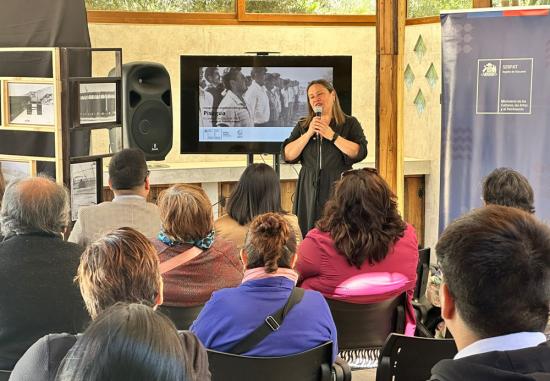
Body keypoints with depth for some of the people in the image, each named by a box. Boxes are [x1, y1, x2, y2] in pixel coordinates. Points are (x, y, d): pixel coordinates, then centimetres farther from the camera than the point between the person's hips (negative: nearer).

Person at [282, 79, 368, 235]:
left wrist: (332, 136, -12)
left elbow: (360, 153, -8)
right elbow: (288, 156, 3)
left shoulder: (350, 123, 6)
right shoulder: (302, 126, 14)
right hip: (309, 189, 3)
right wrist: (309, 133, -6)